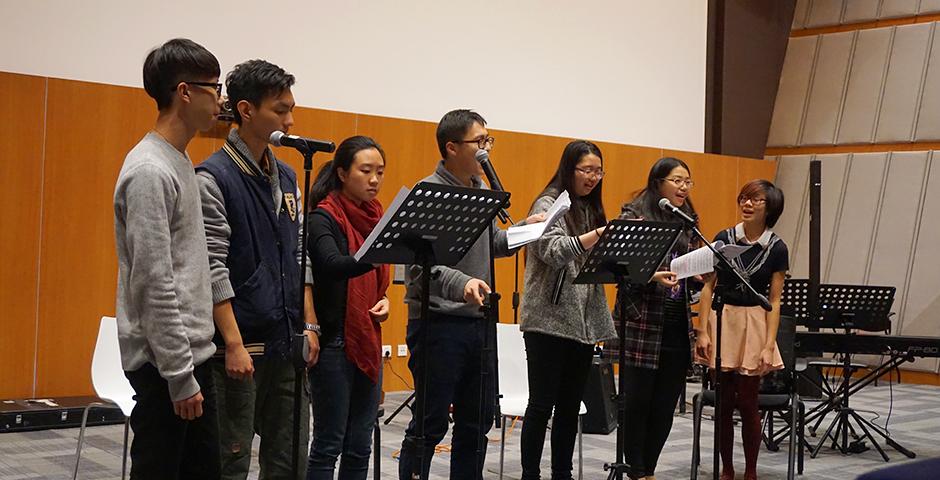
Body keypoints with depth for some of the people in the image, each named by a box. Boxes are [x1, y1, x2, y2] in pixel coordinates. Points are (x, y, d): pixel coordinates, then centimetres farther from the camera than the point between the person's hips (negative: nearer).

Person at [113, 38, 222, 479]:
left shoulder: (179, 162, 12)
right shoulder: (149, 170, -17)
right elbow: (154, 284, -21)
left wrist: (192, 363, 18)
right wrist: (179, 376, -19)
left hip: (191, 351, 9)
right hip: (164, 360, -9)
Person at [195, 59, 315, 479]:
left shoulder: (286, 177, 12)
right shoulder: (214, 177, -11)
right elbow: (212, 268, -15)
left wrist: (308, 325, 12)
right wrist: (234, 344, -19)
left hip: (287, 344, 7)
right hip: (240, 346, -7)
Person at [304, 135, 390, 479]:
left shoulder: (374, 216, 11)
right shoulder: (323, 217, -11)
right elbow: (334, 266, -29)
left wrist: (384, 300, 2)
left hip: (368, 341, 7)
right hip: (334, 341, -7)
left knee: (360, 447, 11)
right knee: (329, 444, 0)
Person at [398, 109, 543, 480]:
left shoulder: (482, 190, 13)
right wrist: (461, 284, -40)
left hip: (479, 320, 8)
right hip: (439, 322, -8)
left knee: (477, 421, 14)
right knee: (431, 424, 0)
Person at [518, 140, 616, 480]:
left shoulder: (591, 209, 15)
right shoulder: (548, 204, -5)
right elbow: (553, 251, -21)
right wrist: (600, 234, -31)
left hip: (585, 321, 7)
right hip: (550, 320, -7)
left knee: (571, 404, 11)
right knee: (542, 404, -2)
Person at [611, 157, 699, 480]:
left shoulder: (687, 222, 15)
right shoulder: (634, 216, -4)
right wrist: (652, 277, -24)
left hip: (677, 327, 6)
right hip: (642, 326, -6)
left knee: (666, 405, 7)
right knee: (638, 402, -1)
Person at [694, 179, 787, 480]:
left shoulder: (776, 249, -2)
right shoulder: (723, 238, 1)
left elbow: (774, 301, -2)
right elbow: (708, 287, 2)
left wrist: (769, 345, -9)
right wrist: (703, 331, -4)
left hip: (754, 324, -1)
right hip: (721, 320, 1)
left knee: (747, 403, 2)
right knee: (724, 403, 6)